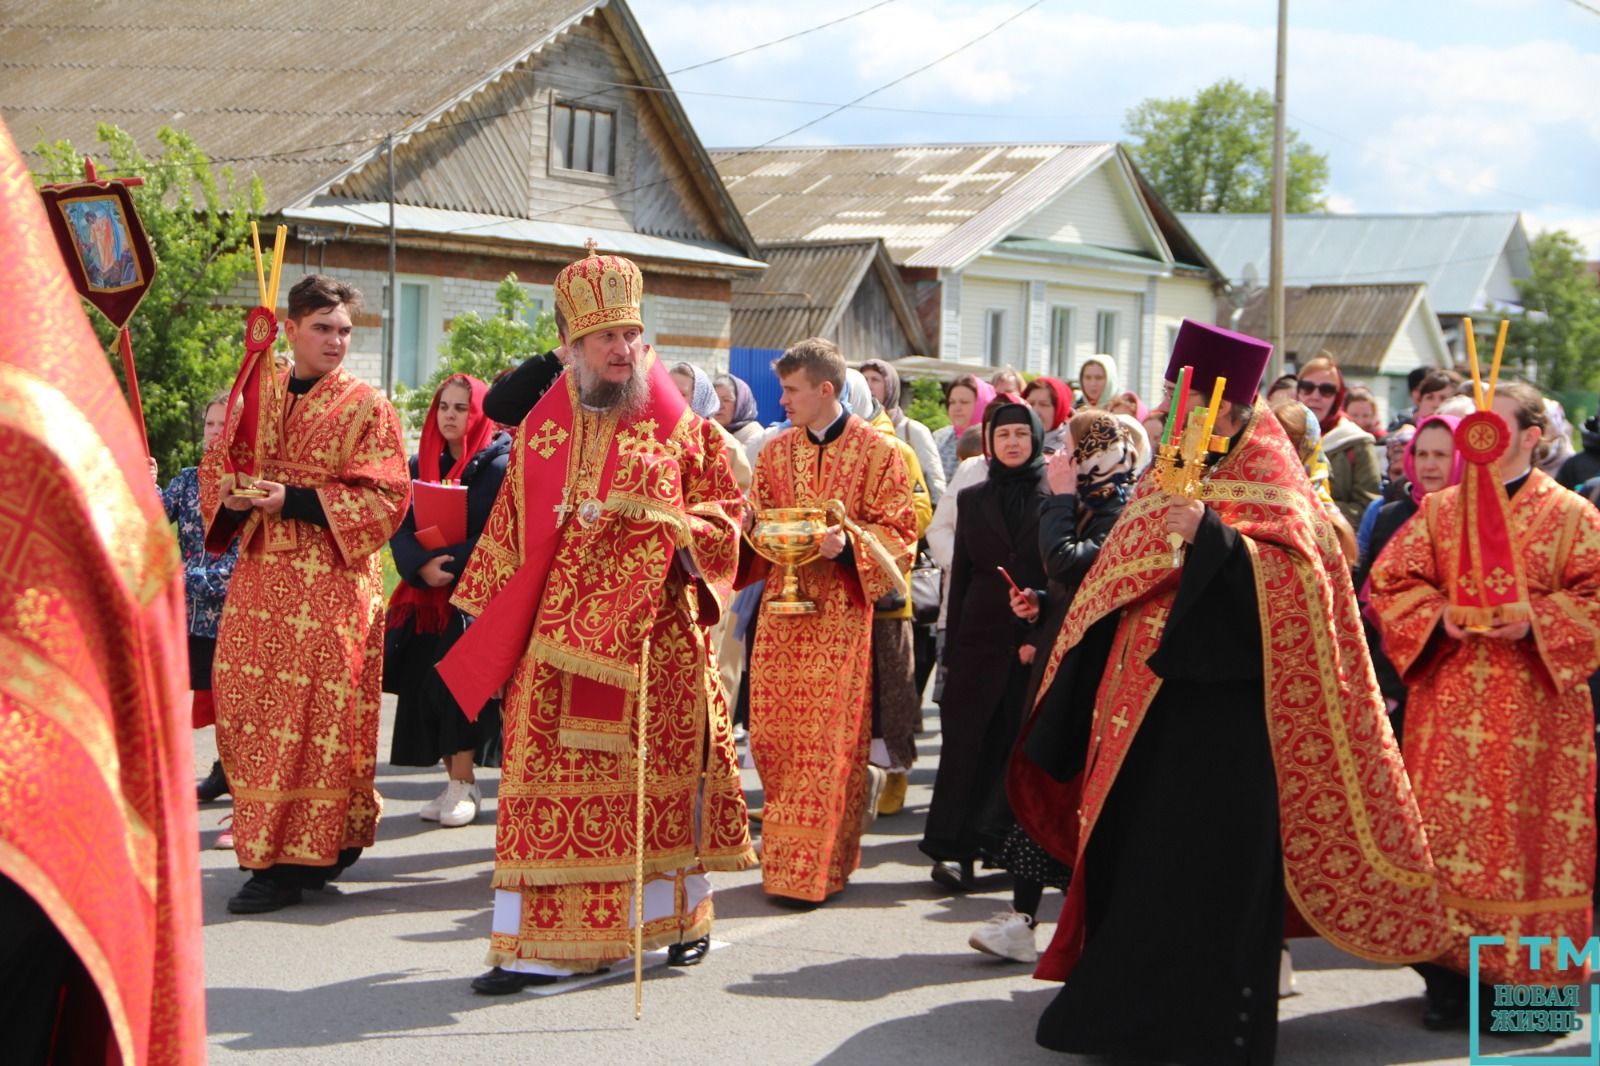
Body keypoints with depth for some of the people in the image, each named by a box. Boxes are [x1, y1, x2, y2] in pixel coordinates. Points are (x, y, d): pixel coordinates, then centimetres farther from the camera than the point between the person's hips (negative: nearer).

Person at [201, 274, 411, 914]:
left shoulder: (365, 407, -1)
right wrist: (228, 495, -7)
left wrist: (294, 500, -16)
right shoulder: (254, 397, 13)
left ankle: (289, 861, -3)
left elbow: (385, 498, -8)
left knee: (310, 712, -8)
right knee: (247, 704, 4)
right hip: (259, 574, 5)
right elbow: (215, 469, 18)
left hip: (330, 582, -5)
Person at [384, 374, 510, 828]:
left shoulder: (497, 466, -4)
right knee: (425, 690, 1)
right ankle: (458, 783, 10)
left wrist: (449, 564, -19)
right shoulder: (421, 464, 12)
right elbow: (400, 528, 4)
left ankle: (462, 786, -4)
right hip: (426, 598, 5)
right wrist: (421, 566, -15)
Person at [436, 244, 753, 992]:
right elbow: (510, 531, 17)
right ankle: (537, 944, -1)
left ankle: (684, 916, 23)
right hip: (556, 637, 2)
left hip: (655, 632, -2)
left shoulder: (681, 428, 3)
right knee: (549, 783, -3)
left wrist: (673, 526, -15)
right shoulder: (539, 433, 11)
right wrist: (490, 614, 14)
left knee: (662, 774, 5)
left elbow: (725, 513, 4)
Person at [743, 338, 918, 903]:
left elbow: (898, 533, -3)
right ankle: (856, 787, 23)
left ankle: (814, 868, 4)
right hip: (781, 604, 5)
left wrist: (847, 542, -19)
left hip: (841, 608, -5)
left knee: (829, 739, -4)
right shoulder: (775, 451, 13)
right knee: (769, 732, 1)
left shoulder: (877, 449, -2)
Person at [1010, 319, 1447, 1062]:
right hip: (1153, 703, 8)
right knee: (1133, 855, 11)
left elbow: (1294, 583, -23)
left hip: (1221, 706, -8)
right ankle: (1132, 1004, 21)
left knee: (1201, 871, -6)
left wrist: (1210, 536, -31)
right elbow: (1123, 583, 22)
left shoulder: (1268, 485, -9)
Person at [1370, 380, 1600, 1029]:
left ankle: (1527, 975, 7)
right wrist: (1439, 616, -10)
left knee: (1530, 832, -2)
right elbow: (1391, 583, 8)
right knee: (1447, 830, -1)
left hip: (1536, 704, -2)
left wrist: (1533, 622, -17)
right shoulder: (1440, 510, 11)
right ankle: (1451, 972, 6)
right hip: (1449, 700, 2)